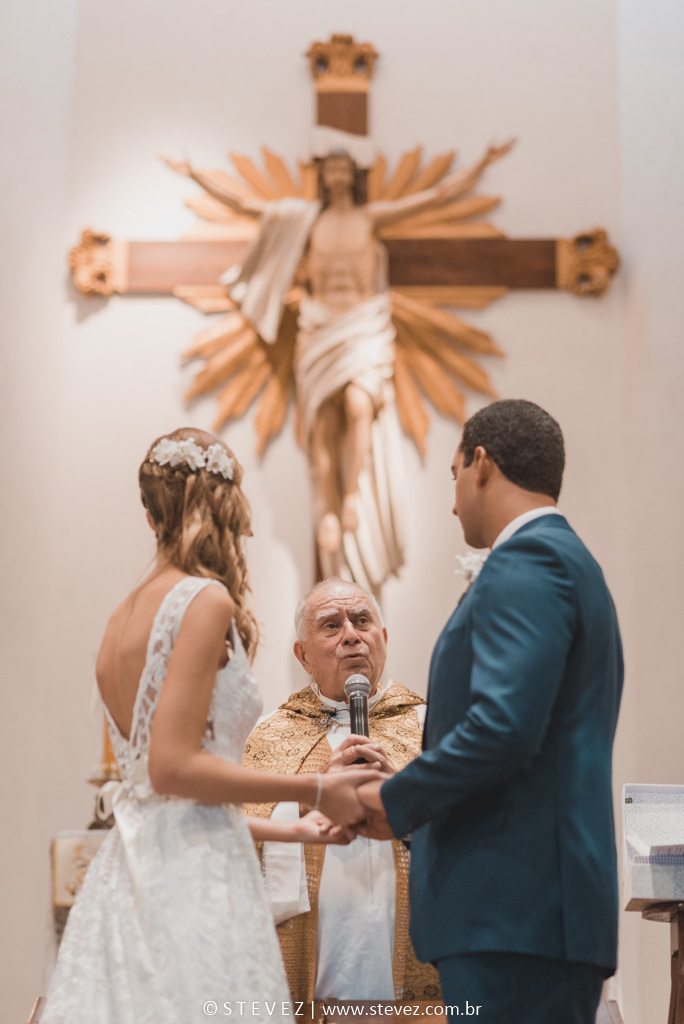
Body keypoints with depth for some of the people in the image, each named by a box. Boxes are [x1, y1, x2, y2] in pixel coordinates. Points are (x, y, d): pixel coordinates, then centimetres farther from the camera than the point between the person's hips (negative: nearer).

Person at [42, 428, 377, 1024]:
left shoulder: (125, 615, 15)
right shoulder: (206, 600, -10)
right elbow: (174, 767, -17)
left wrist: (292, 830, 26)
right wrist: (316, 791, -9)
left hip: (130, 862, 8)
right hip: (192, 881, -8)